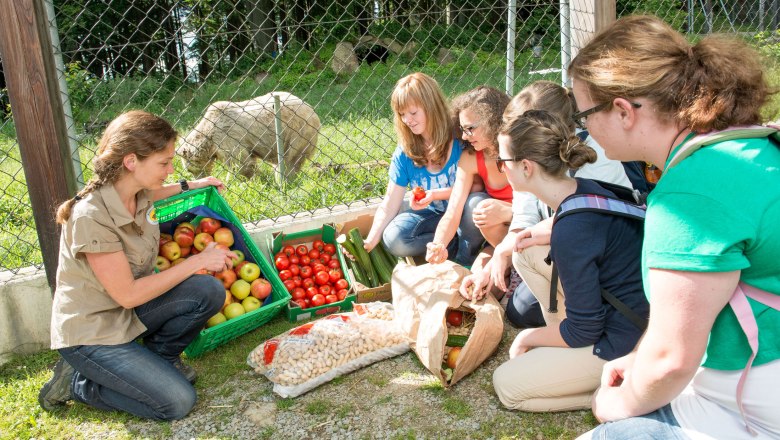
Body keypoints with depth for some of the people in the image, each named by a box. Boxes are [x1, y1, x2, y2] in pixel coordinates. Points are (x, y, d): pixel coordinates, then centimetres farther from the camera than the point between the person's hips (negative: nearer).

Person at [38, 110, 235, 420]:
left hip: (130, 311, 7)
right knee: (177, 403, -13)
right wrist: (197, 262, -21)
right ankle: (76, 382, 4)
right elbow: (128, 295, -25)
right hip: (92, 332, -7)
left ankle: (159, 356, 8)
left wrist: (191, 186, 13)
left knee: (209, 291, -16)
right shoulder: (92, 217, -30)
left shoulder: (139, 193, -7)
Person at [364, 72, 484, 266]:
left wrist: (435, 194, -30)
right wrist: (369, 243, -13)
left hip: (463, 213, -2)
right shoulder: (405, 153, -6)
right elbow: (389, 206, -4)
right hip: (432, 216, 3)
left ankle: (465, 262, -10)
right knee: (393, 238, -24)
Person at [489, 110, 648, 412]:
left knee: (506, 386, 2)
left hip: (627, 341, -9)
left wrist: (528, 338, -4)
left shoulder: (571, 230, -30)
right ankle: (559, 344, 12)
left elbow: (585, 330, -21)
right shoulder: (582, 189, -4)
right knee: (525, 252, 9)